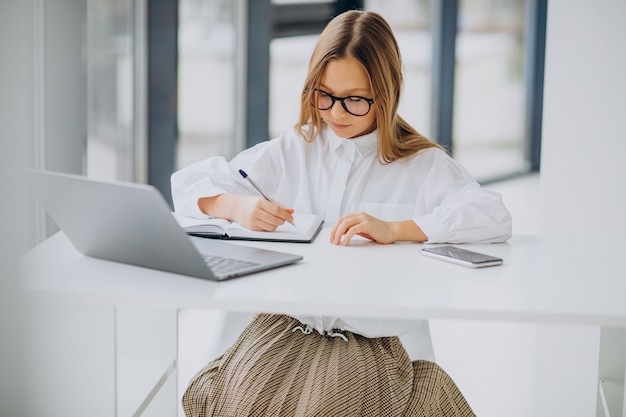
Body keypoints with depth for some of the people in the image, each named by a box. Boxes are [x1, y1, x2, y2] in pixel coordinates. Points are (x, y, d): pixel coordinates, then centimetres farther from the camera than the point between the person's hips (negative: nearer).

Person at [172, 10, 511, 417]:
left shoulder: (422, 165, 3)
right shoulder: (293, 150, 11)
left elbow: (495, 216, -14)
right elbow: (188, 183, 11)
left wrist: (393, 229, -24)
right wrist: (236, 206, -13)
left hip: (370, 340, -2)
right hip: (283, 326, 3)